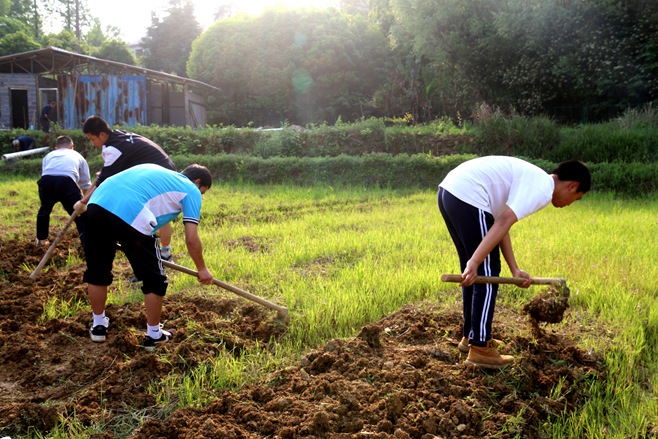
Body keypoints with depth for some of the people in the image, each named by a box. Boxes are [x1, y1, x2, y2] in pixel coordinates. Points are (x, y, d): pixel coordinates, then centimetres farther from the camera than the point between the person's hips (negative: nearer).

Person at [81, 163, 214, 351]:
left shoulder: (155, 170, 35)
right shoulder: (191, 191, 16)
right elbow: (191, 239, 9)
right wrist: (202, 269, 23)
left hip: (96, 204, 7)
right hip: (131, 216, -7)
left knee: (97, 271, 25)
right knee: (155, 280, 13)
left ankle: (98, 325, 40)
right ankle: (153, 335, 24)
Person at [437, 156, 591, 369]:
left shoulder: (530, 179, 23)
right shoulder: (542, 189, -7)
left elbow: (500, 224, 20)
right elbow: (503, 222, -20)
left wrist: (515, 269, 19)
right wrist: (475, 262, -25)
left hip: (448, 191, 10)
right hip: (468, 198, -10)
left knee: (475, 274, 21)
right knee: (487, 273, -1)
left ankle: (470, 336, 33)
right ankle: (479, 348, 6)